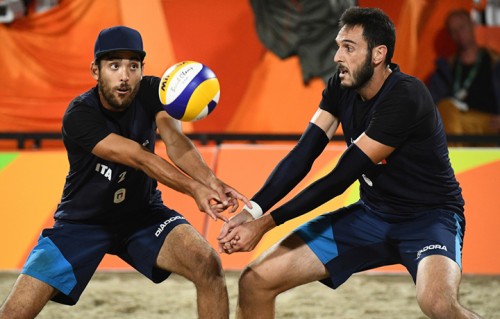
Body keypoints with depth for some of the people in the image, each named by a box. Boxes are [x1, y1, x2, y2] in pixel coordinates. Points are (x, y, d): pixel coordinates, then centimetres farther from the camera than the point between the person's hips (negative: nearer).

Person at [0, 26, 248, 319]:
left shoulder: (151, 92, -13)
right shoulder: (79, 116, -25)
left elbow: (174, 139, -32)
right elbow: (139, 158, -36)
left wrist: (210, 180, -52)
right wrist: (194, 189, -50)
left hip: (144, 215, 3)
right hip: (82, 224, -3)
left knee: (209, 266, -23)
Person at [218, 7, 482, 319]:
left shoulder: (405, 98, -26)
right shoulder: (341, 88, -2)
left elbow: (341, 178, -25)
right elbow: (303, 155, -6)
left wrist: (267, 223, -23)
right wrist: (252, 210, -21)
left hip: (428, 215, -7)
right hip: (371, 213, 7)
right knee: (255, 281, -2)